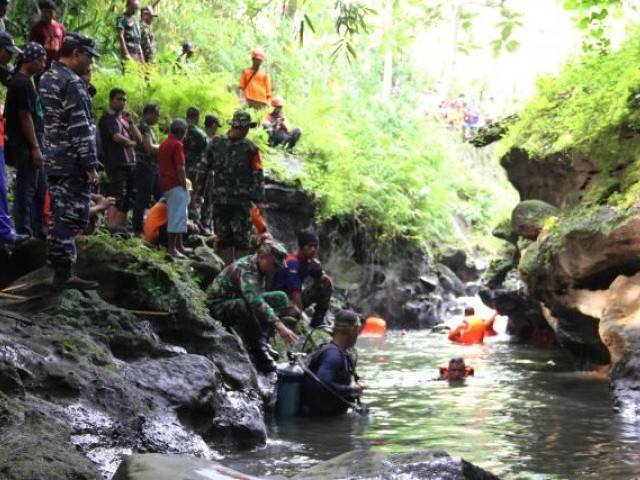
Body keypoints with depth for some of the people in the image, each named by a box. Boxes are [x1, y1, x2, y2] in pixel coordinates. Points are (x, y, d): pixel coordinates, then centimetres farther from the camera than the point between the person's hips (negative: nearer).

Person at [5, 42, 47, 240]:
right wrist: (35, 148, -19)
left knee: (40, 189, 14)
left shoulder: (25, 82, 17)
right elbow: (25, 117, -19)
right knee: (26, 190, -6)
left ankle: (38, 233, 21)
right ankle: (24, 234, -3)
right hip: (26, 148, -10)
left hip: (31, 147, 10)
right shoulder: (21, 84, -14)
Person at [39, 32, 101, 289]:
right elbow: (80, 128, -20)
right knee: (72, 217, -7)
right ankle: (64, 273, -7)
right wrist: (90, 164, -18)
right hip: (72, 163, -10)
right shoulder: (72, 82, -16)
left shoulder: (47, 78, 15)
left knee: (59, 216, 16)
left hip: (52, 161, 10)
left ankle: (59, 268, 24)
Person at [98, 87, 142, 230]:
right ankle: (111, 227, -21)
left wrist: (130, 122, 2)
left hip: (130, 163, 8)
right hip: (117, 164, -8)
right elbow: (117, 137, -18)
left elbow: (139, 139, 16)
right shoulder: (107, 118, -2)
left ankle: (121, 227, 11)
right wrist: (131, 142, 1)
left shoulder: (123, 118, 22)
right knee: (118, 197, -17)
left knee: (127, 199, 8)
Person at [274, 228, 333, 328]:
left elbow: (326, 280, 8)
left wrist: (319, 270, -14)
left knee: (327, 284, 2)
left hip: (296, 297, 9)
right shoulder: (293, 262, -23)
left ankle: (317, 322, 3)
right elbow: (295, 292, -27)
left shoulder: (310, 261, 2)